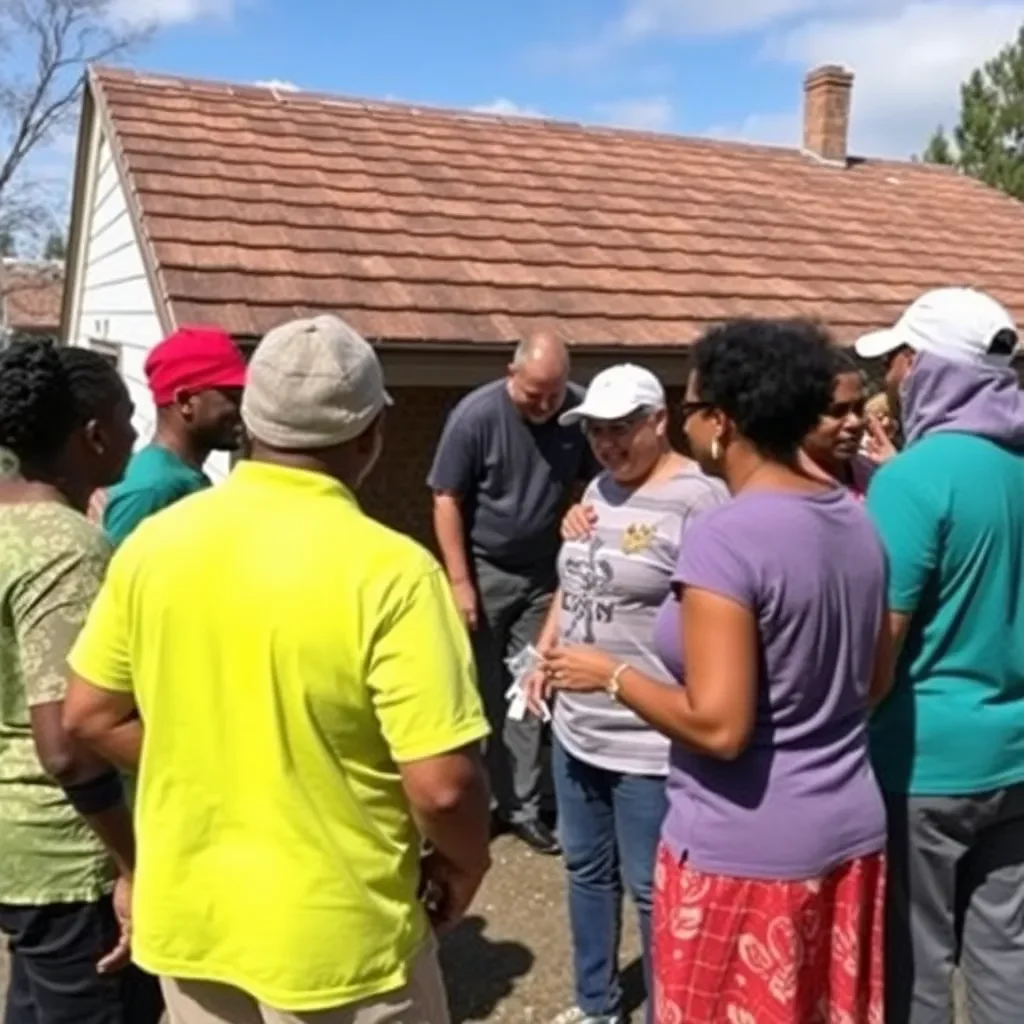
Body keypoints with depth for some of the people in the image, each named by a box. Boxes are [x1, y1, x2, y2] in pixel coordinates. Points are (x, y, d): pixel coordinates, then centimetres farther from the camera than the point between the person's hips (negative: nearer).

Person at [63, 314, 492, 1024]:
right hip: (334, 934, -4)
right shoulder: (389, 571, -23)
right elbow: (443, 785, -24)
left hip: (186, 914, 5)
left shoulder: (154, 541, -6)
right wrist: (464, 866, -4)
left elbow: (90, 716, 2)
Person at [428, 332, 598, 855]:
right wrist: (460, 582, -14)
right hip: (485, 571, -2)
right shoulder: (476, 415, -17)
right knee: (479, 692, 6)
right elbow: (447, 500, -13)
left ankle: (521, 805, 19)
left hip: (545, 574, 3)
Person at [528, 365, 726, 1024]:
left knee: (651, 888, 8)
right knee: (586, 870, 22)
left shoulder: (697, 500, -17)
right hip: (576, 728, 9)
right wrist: (544, 652, 11)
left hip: (651, 741, -8)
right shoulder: (599, 489, 9)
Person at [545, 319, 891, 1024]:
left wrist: (612, 675, -11)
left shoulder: (724, 537, -22)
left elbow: (718, 726, -24)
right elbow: (875, 682, 11)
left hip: (746, 852, -8)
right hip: (849, 832, 8)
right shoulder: (858, 522, 2)